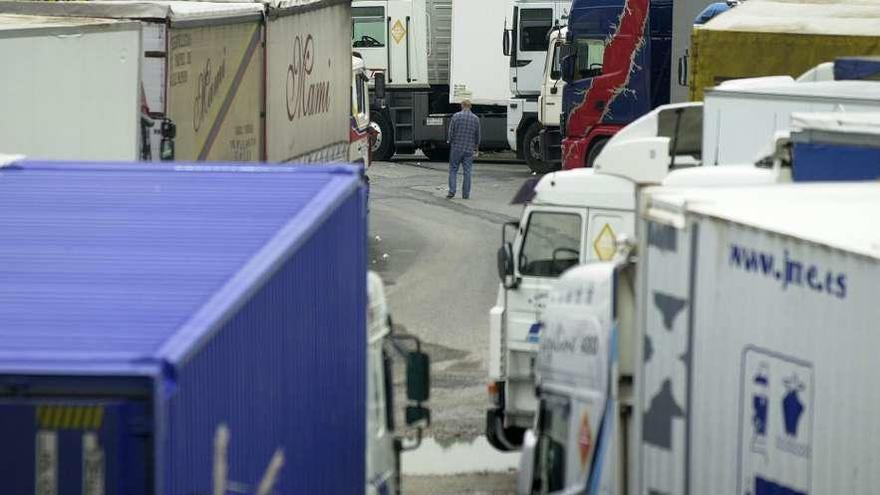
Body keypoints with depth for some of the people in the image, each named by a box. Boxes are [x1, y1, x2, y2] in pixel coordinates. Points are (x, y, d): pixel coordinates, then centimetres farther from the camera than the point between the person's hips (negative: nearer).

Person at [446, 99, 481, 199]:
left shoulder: (456, 116, -6)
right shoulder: (475, 119, 2)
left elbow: (451, 132, -4)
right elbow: (477, 136, 8)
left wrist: (451, 143, 12)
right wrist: (476, 148, 20)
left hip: (456, 148, -2)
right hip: (469, 150, 2)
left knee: (453, 170, 6)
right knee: (467, 172, 6)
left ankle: (452, 191, -5)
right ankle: (466, 194, 5)